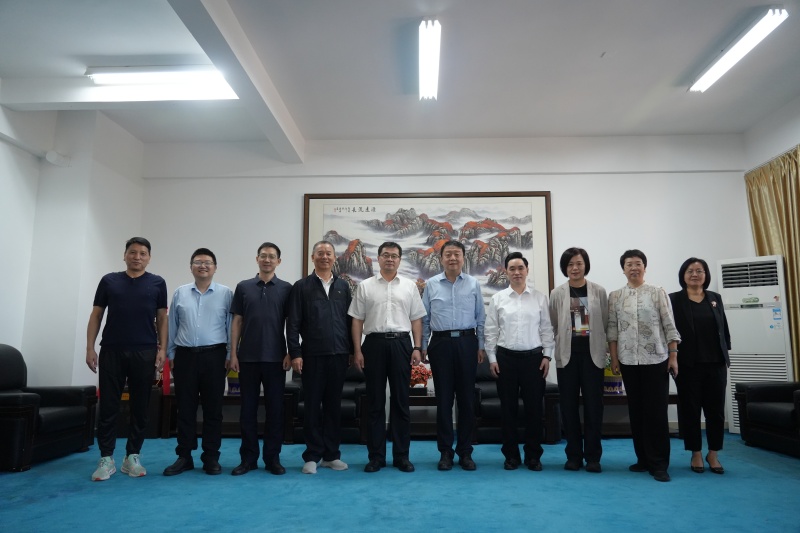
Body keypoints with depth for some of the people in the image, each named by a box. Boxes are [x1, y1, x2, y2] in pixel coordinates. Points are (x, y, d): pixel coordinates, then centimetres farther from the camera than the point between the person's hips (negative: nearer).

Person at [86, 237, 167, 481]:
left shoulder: (157, 283, 5)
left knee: (140, 407, 5)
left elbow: (162, 318, 5)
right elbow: (96, 315, 7)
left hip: (144, 353, 0)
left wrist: (162, 349, -4)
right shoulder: (109, 281, 7)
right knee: (108, 407, 2)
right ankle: (106, 458, 12)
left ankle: (132, 456, 16)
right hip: (111, 351, 0)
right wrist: (90, 348, -1)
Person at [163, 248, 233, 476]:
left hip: (214, 356, -2)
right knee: (185, 408, 7)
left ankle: (211, 457, 14)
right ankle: (184, 457, 18)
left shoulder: (225, 293, 1)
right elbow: (172, 326, 11)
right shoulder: (180, 293, 8)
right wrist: (171, 354, 8)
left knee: (213, 408, 4)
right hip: (185, 356, 2)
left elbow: (232, 326, 0)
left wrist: (230, 355, -3)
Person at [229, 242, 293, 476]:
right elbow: (237, 321, 5)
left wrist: (289, 353, -6)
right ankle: (248, 457, 17)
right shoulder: (243, 287, 5)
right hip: (248, 357, 1)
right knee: (248, 408, 7)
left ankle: (272, 457, 15)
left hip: (275, 358, -1)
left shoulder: (286, 288, 2)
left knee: (275, 408, 4)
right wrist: (233, 354, -1)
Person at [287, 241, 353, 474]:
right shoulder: (301, 287, 2)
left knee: (334, 405, 9)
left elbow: (350, 320, 10)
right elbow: (293, 323, -1)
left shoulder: (343, 286, 10)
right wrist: (295, 353, -7)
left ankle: (331, 454, 20)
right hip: (312, 355, -2)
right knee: (312, 406, 4)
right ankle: (312, 456, 15)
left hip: (339, 355, 3)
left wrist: (353, 350, 7)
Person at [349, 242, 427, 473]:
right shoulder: (365, 286, 5)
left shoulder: (409, 286, 8)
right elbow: (357, 320, 4)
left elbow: (416, 319, 7)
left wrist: (417, 347, -2)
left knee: (401, 401, 6)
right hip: (374, 343, 0)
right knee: (375, 402, 6)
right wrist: (357, 350, -3)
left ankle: (401, 455, 16)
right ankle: (376, 456, 15)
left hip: (401, 344, 1)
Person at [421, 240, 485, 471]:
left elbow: (480, 318, 7)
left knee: (467, 398, 5)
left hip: (467, 342, 1)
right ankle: (445, 451, 16)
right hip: (441, 343, 0)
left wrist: (481, 346, 3)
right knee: (444, 398, 5)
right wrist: (423, 346, 3)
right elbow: (424, 319, 6)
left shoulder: (473, 284, 5)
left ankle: (465, 452, 17)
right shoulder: (431, 285, 4)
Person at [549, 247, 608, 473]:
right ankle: (574, 455, 16)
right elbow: (553, 325, 6)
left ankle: (593, 456, 13)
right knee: (569, 406, 4)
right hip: (567, 355, 0)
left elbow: (604, 323, 4)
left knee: (593, 405, 2)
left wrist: (593, 340, 2)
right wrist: (564, 342, 3)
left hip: (592, 354, 0)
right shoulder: (557, 293, 2)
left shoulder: (599, 292, 2)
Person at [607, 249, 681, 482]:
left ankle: (658, 463, 8)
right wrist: (613, 358, 1)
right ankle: (643, 459, 20)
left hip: (656, 359, -2)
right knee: (636, 411, 9)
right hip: (628, 361, 2)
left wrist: (673, 356, -6)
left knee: (657, 411, -1)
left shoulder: (658, 293, 1)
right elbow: (612, 330, 6)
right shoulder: (615, 296, 6)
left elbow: (669, 327, -1)